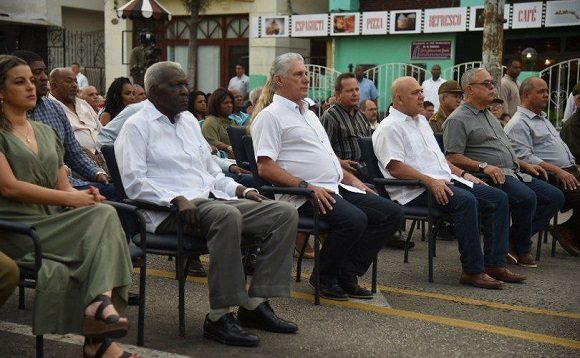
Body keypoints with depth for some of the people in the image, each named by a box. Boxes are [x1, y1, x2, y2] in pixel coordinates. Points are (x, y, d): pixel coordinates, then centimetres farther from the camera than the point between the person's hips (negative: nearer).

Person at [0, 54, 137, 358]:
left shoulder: (47, 132, 21)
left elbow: (63, 185, 15)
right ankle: (100, 301, -28)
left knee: (104, 214, -27)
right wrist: (71, 199, -17)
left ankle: (100, 301, -38)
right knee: (103, 218, -28)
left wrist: (83, 194, -10)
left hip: (53, 222, 6)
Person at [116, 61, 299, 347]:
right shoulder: (137, 126, 0)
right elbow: (134, 182, -12)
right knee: (227, 215, -39)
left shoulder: (189, 120, 23)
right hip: (169, 211, -8)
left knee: (285, 213, -9)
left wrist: (240, 190, 10)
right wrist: (177, 200, -24)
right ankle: (219, 316, -31)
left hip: (213, 198, 8)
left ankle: (255, 303, -10)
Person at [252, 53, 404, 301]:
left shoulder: (308, 113, 25)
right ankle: (324, 277, -7)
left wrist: (350, 178, 16)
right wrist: (306, 186, -21)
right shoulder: (270, 116, -4)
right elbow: (265, 168, -14)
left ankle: (347, 273, 2)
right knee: (354, 219, -32)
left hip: (336, 188, 9)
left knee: (392, 214, -3)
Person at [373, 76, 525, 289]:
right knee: (466, 200, -34)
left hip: (444, 181, 10)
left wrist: (462, 174, 17)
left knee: (498, 198, -4)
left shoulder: (421, 121, 25)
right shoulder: (390, 127, -5)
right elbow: (395, 168, -17)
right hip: (415, 190, -9)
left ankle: (495, 264, -5)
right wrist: (430, 181, -24)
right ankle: (473, 271, -28)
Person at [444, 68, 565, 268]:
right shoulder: (458, 120, -6)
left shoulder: (488, 114, 24)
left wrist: (525, 165, 19)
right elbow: (453, 157, -15)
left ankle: (513, 242, -1)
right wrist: (483, 166, -25)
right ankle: (522, 250, -8)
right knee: (527, 197, -33)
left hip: (514, 173, 10)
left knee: (555, 197, 0)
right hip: (491, 177, -10)